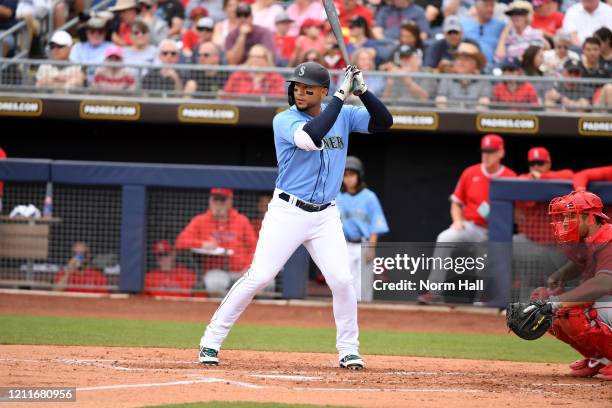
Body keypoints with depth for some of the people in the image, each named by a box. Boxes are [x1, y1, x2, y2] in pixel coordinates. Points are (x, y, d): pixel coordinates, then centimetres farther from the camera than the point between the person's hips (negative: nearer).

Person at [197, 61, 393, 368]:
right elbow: (311, 137, -28)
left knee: (342, 280, -7)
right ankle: (211, 341, -1)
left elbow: (383, 122, -1)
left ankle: (348, 351, 9)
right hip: (287, 213, -4)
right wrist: (342, 95, -25)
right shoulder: (285, 120, -9)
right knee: (258, 276, -9)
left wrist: (362, 91, -15)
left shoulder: (343, 116, 6)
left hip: (326, 216, 4)